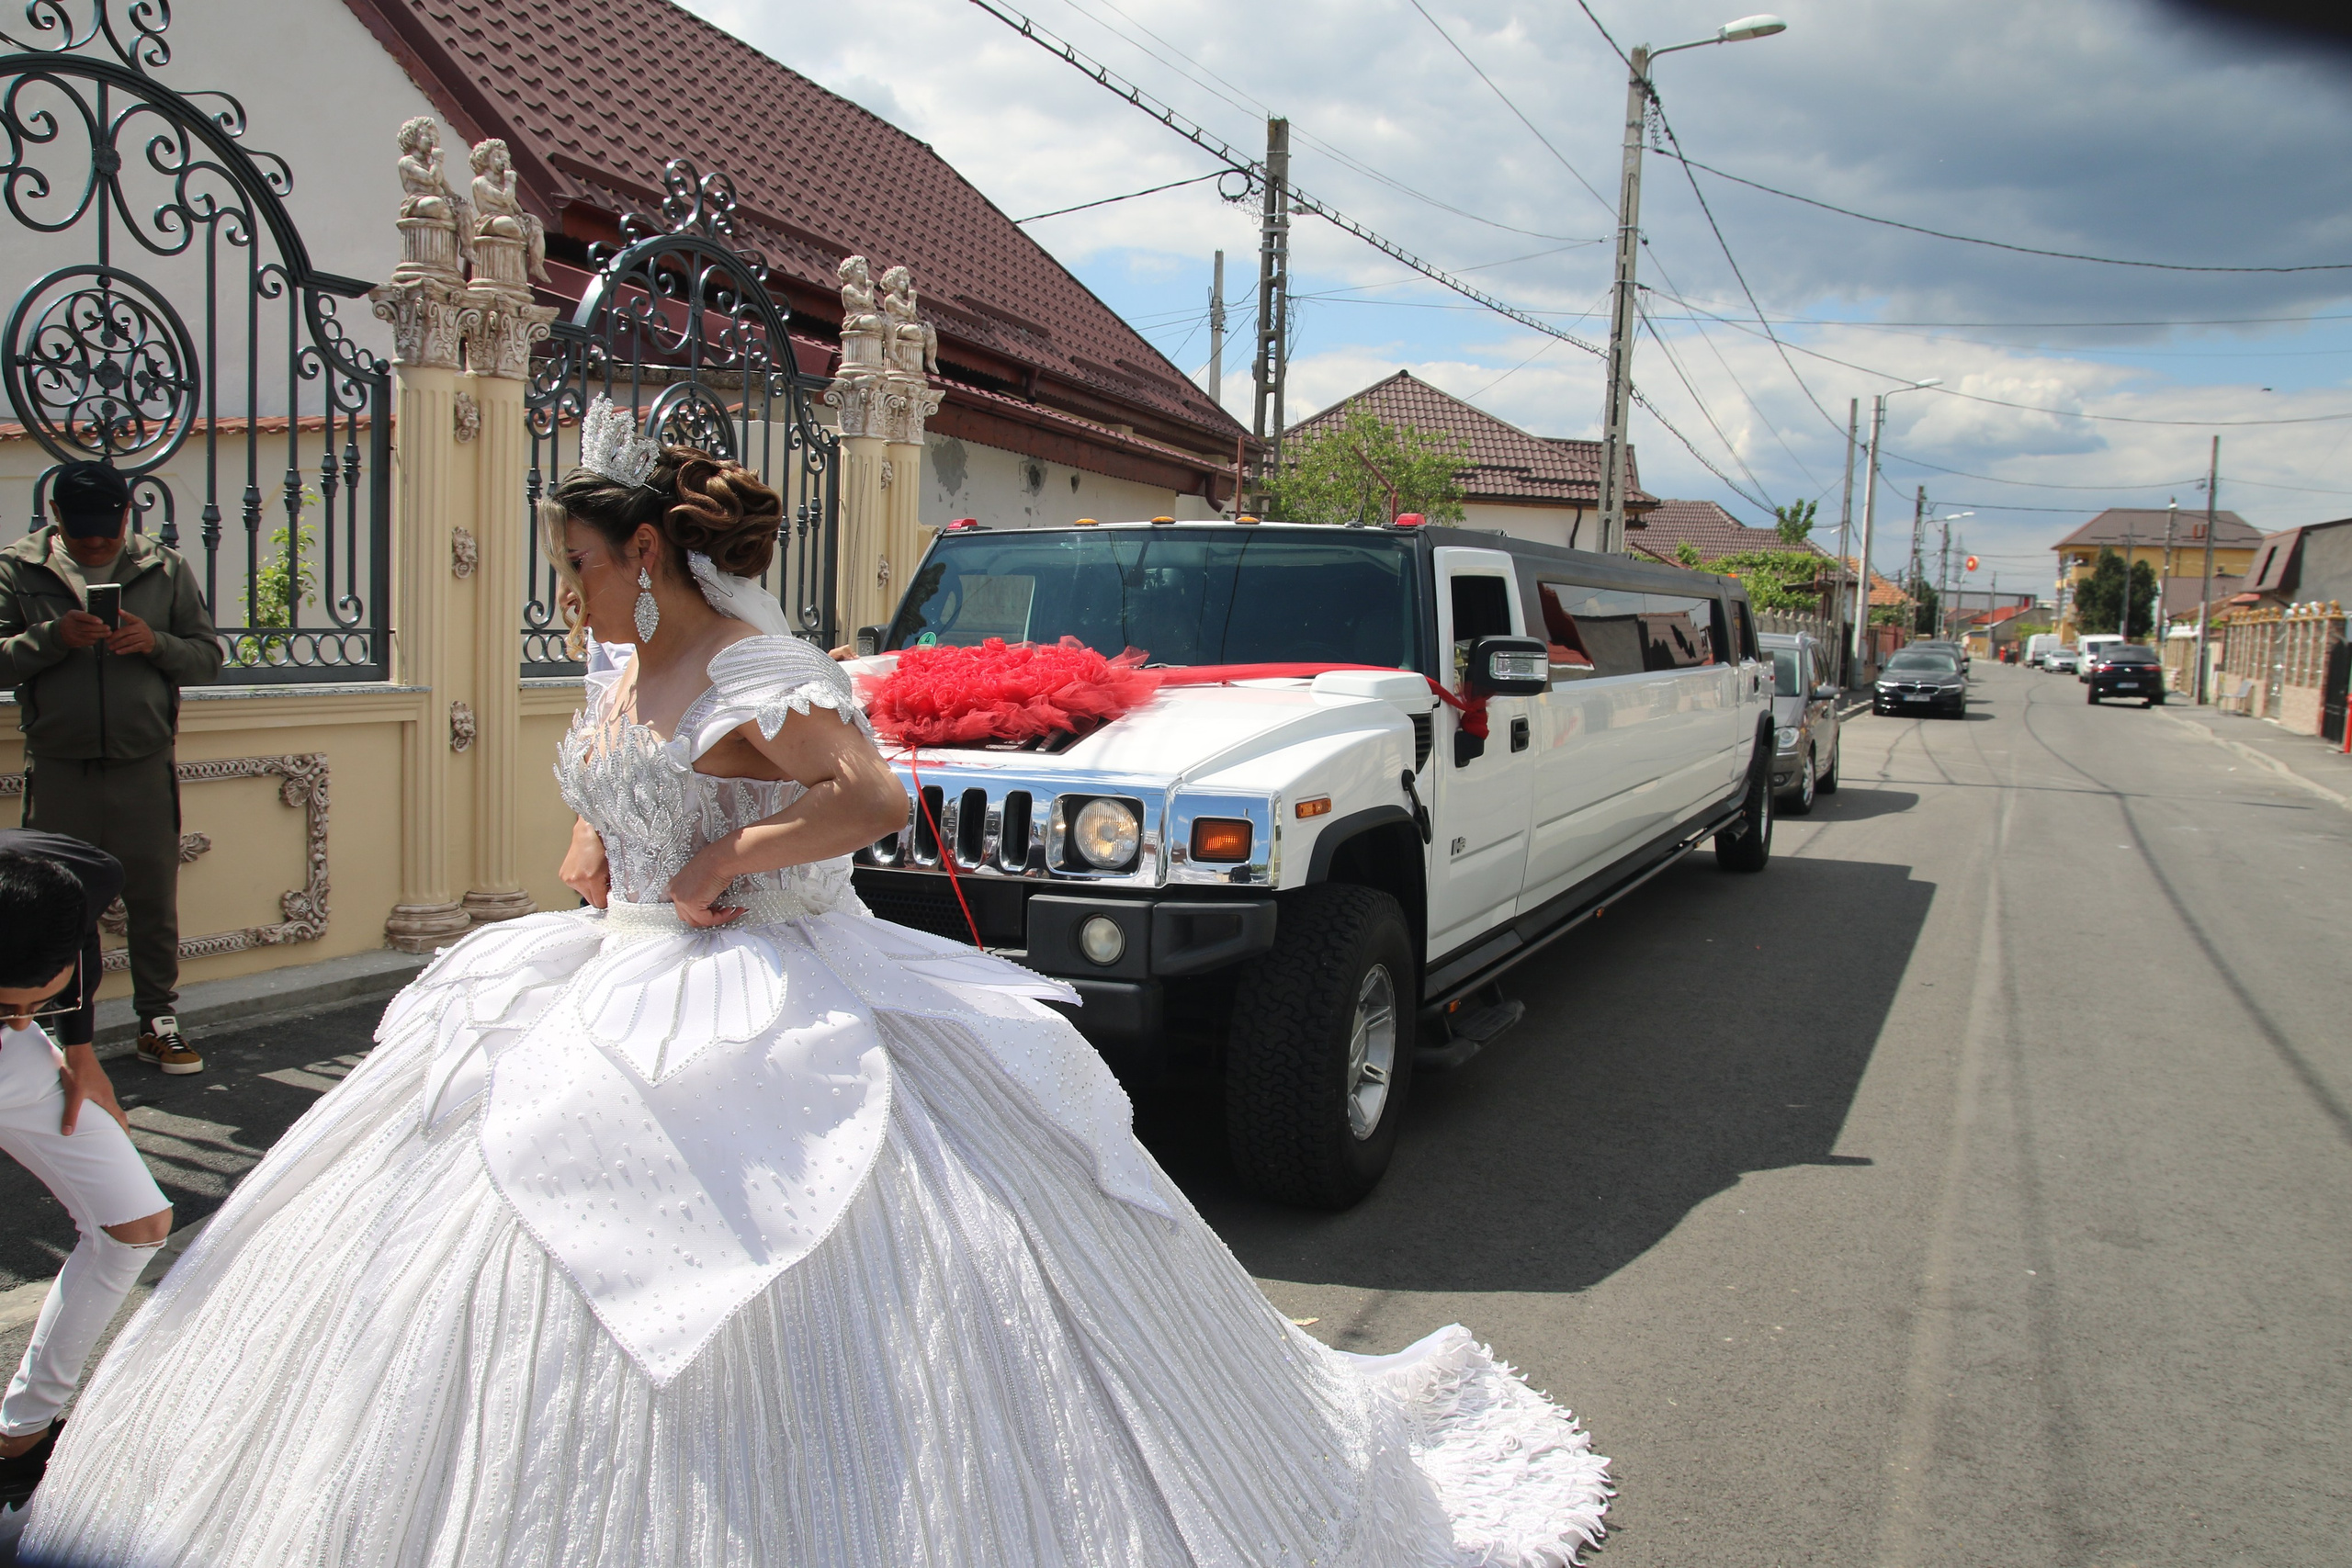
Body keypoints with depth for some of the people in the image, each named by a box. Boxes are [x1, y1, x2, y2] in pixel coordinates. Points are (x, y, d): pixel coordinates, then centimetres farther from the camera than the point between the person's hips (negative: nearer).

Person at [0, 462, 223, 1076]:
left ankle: (159, 1024, 17)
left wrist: (155, 643, -12)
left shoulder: (165, 568, 7)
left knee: (154, 899, 5)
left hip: (144, 767, 1)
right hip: (57, 768, 0)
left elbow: (207, 657, 6)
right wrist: (53, 637, -18)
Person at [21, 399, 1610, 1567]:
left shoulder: (758, 677, -16)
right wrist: (591, 856, 10)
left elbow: (879, 799, -28)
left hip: (763, 1015, -9)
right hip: (628, 991, 9)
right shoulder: (621, 670, 12)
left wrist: (722, 861, -20)